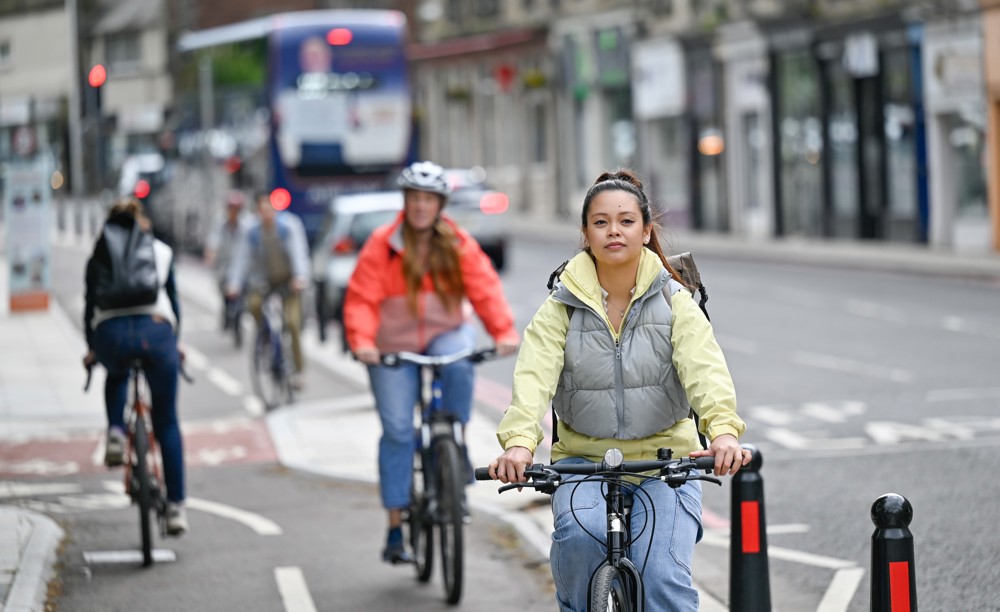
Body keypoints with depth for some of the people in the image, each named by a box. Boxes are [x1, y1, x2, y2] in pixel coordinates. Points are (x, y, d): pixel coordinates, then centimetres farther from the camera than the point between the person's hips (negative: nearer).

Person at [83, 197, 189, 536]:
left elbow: (91, 303, 20)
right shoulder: (162, 252, 23)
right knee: (166, 422, 11)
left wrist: (91, 348, 30)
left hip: (112, 334, 0)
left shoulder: (99, 255, 21)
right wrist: (176, 340, 40)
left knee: (116, 375, 38)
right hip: (156, 330, 0)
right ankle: (175, 507, 6)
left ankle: (116, 434, 13)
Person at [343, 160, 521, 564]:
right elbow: (361, 299, -12)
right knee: (397, 430, -7)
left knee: (459, 365, -35)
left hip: (446, 334, 1)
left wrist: (504, 331, -23)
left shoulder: (459, 245, -1)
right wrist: (362, 342, -29)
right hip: (395, 347, -1)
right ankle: (395, 527, 0)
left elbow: (485, 288, -7)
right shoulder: (382, 245, -8)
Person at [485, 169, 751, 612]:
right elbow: (534, 376, -17)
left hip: (664, 458, 0)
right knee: (578, 534, -30)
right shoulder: (561, 308, -2)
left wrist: (723, 430, -39)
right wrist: (519, 442, -37)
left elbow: (705, 369, -18)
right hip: (584, 457, 0)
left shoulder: (674, 302, -2)